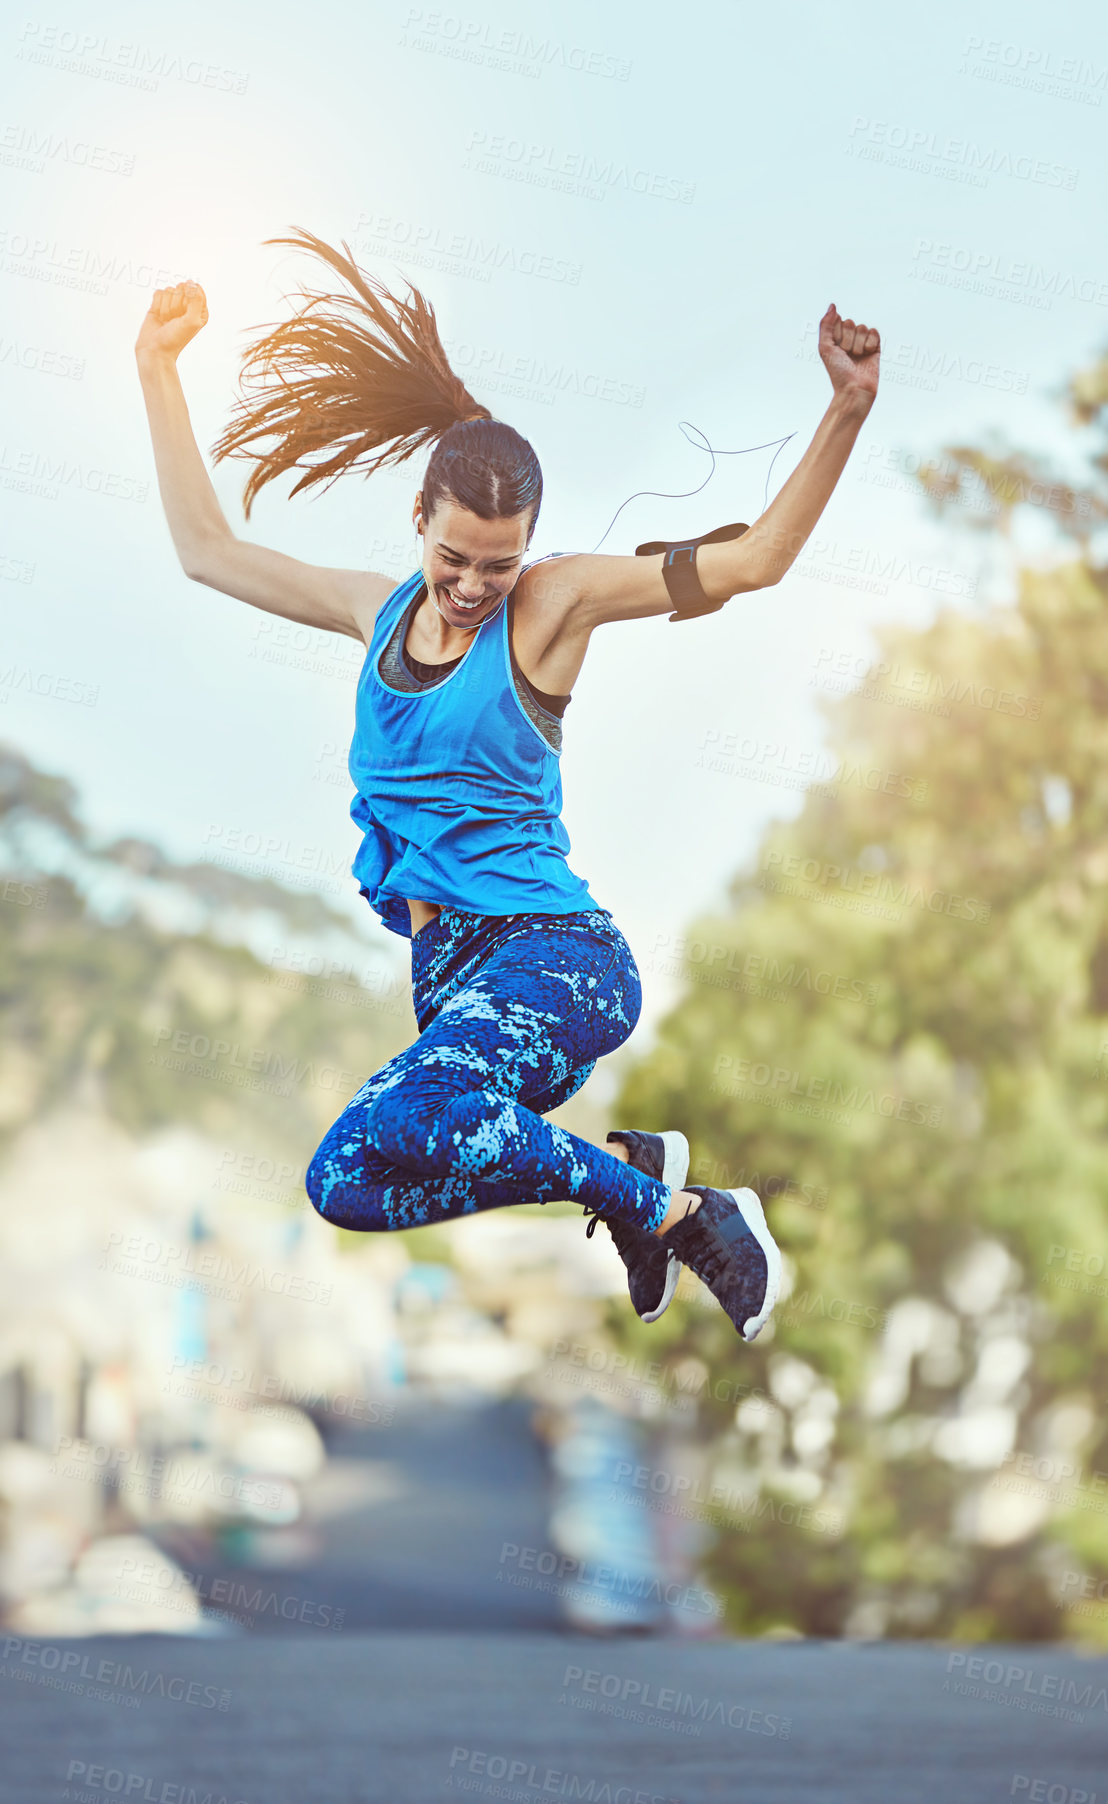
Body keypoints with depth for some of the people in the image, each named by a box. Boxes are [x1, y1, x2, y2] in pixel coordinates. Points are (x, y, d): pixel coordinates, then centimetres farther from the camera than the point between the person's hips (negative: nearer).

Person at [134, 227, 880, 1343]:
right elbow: (206, 551, 21)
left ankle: (649, 1192, -15)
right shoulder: (381, 611, 12)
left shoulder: (553, 603, -3)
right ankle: (633, 1175, 21)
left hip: (554, 957, -7)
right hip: (445, 971, 7)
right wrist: (158, 370, 20)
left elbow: (753, 560, -8)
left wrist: (846, 412, -19)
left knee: (364, 1159, -33)